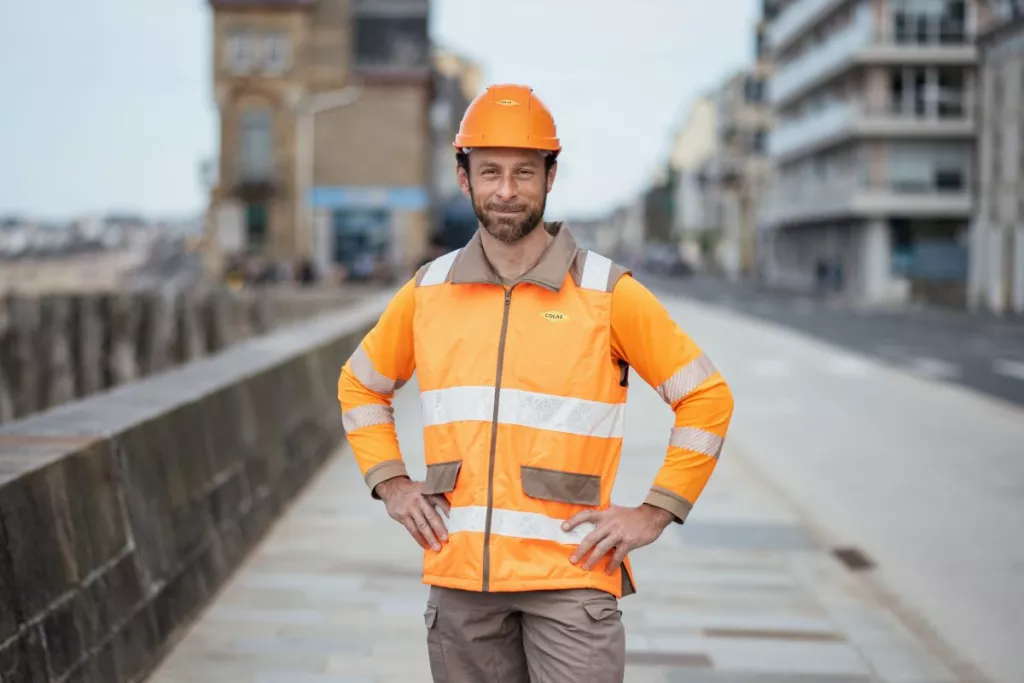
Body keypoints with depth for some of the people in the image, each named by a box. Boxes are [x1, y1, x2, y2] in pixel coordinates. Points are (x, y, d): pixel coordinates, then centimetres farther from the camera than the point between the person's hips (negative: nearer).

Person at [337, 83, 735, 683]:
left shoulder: (607, 291, -3)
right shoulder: (427, 291, 6)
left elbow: (707, 397, 1)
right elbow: (360, 385, 22)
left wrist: (655, 513, -4)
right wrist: (391, 484, 9)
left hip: (571, 575, -3)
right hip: (459, 577, 3)